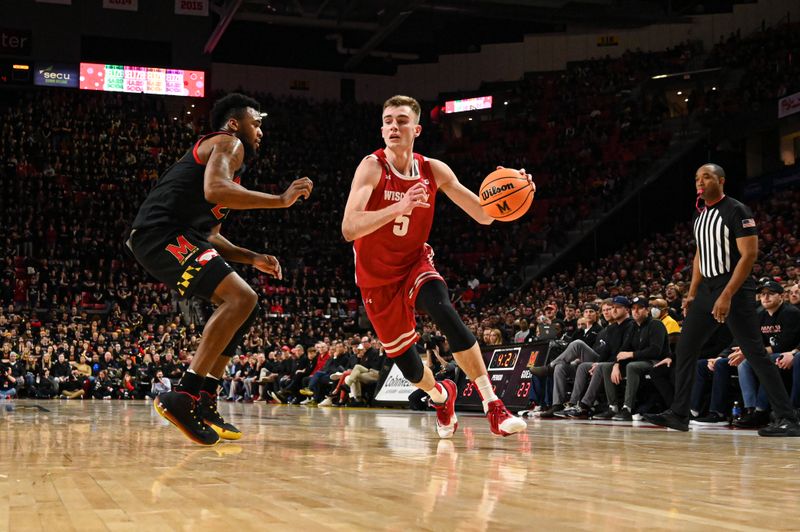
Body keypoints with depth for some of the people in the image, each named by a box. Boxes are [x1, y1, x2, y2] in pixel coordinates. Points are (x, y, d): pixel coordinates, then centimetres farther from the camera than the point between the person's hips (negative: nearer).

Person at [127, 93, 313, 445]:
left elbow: (209, 235, 32)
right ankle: (183, 396, -25)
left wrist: (253, 258, 22)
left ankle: (204, 402, 11)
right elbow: (214, 189, -23)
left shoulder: (227, 152, 31)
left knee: (242, 306, 14)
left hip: (179, 238, 11)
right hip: (163, 234, -11)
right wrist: (281, 200, -17)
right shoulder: (228, 143, 0)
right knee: (241, 298, -22)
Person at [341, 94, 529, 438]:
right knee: (407, 364, 6)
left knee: (445, 313, -31)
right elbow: (349, 229, -33)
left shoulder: (433, 171, -8)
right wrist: (399, 207, -48)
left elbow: (484, 216, -5)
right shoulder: (372, 167, -19)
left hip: (415, 264, 1)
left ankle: (493, 406, -29)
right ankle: (441, 396, 42)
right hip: (377, 278, -1)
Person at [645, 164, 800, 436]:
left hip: (734, 289, -8)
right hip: (707, 289, 8)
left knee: (755, 354, -10)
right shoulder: (699, 215, 14)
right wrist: (692, 294, 15)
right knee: (684, 349, 6)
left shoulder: (737, 211, -11)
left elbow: (749, 255, -17)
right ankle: (678, 414, 13)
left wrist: (727, 296, -22)